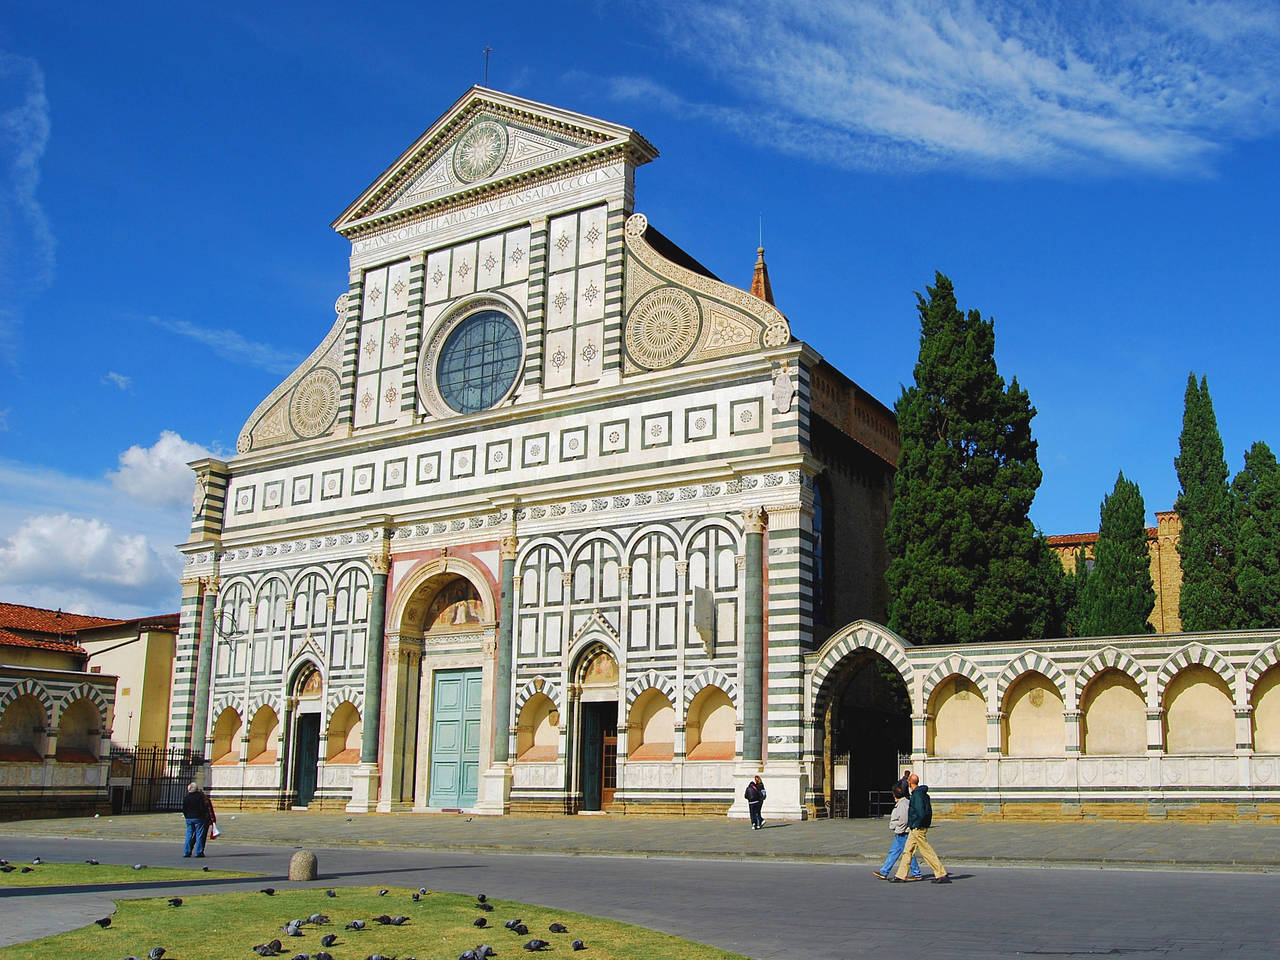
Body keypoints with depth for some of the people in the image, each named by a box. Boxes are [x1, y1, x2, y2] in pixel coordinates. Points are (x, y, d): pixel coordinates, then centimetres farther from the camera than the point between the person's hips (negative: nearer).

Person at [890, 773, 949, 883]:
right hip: (914, 829, 10)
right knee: (907, 851, 11)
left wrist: (916, 825, -17)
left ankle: (942, 875, 0)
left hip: (917, 829, -10)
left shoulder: (917, 794, -18)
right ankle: (901, 876, 15)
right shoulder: (923, 794, 13)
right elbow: (928, 811, 21)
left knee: (927, 852, -5)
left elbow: (921, 813, -26)